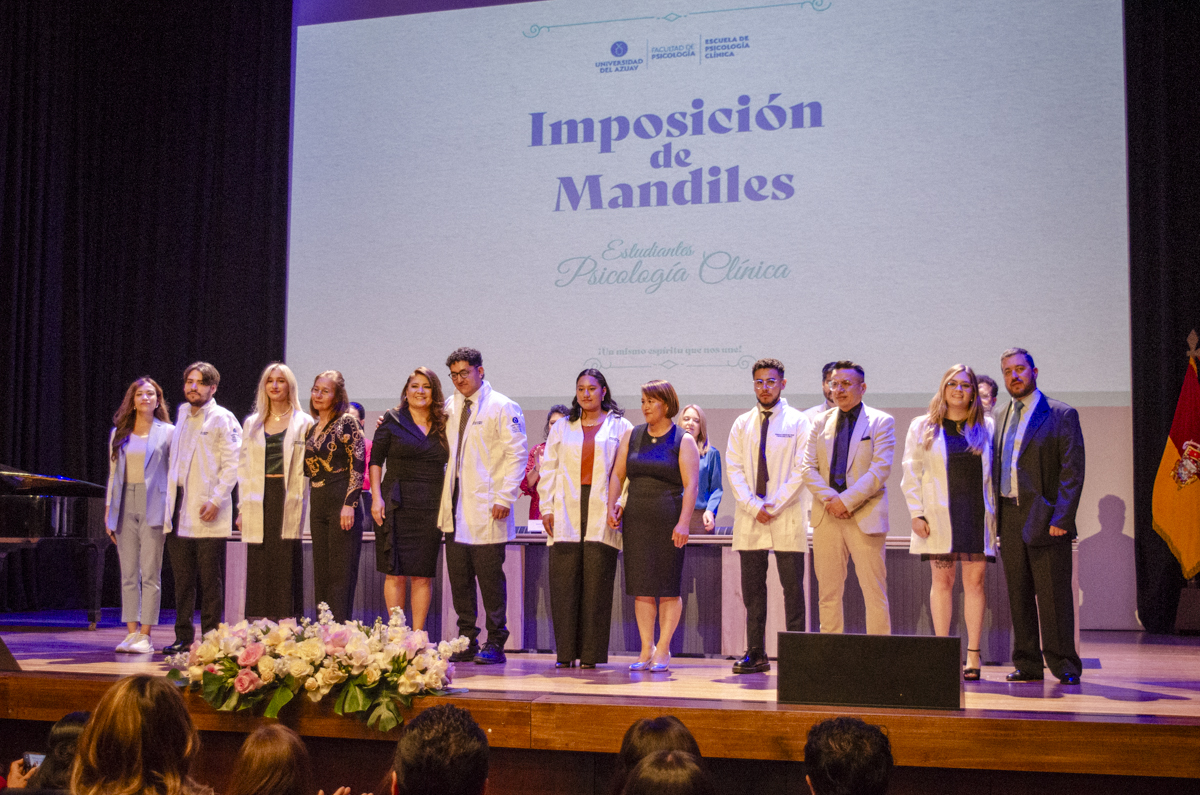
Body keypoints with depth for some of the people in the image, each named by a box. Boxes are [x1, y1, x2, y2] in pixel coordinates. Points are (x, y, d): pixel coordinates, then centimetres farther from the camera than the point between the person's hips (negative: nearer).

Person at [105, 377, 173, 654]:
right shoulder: (118, 434, 14)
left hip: (153, 508, -4)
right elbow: (113, 474, 16)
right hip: (125, 507, 4)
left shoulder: (167, 433, 4)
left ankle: (145, 635, -3)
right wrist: (109, 512, 11)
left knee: (150, 574, -5)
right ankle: (131, 633, 9)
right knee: (128, 574, 4)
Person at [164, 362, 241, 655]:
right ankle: (183, 637, 15)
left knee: (210, 579, -2)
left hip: (208, 514, -6)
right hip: (179, 510, 6)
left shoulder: (223, 419, -4)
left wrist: (216, 500, -17)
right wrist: (169, 498, 15)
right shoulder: (182, 415, 17)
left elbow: (232, 463, -10)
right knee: (182, 578, 9)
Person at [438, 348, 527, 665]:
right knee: (459, 578, 6)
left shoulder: (503, 408, -3)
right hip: (455, 509, 6)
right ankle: (467, 642, 14)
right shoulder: (449, 408, 16)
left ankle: (495, 643, 5)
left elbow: (517, 454, -7)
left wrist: (504, 498, -14)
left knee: (490, 577, -3)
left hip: (487, 509, -6)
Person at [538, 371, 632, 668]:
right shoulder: (561, 428, 17)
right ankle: (565, 653, 3)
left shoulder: (620, 427, 9)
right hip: (566, 515, 2)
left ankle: (591, 654, 2)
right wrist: (547, 508, 5)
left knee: (597, 584, -4)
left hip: (602, 515, -2)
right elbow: (548, 469, 15)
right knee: (564, 583, -3)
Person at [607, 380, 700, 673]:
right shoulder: (631, 436, 11)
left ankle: (663, 650, 7)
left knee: (668, 587, 0)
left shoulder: (683, 441, -1)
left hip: (668, 521, -4)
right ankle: (646, 650, 9)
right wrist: (611, 508, -1)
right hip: (636, 519, 4)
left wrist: (683, 522, -17)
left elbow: (691, 485, -8)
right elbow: (617, 474, 12)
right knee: (641, 586, 3)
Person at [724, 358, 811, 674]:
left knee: (793, 589, -1)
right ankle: (755, 654, 9)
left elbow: (801, 469, -5)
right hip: (749, 518, 3)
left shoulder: (798, 422, 2)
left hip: (787, 519, -3)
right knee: (752, 589, 4)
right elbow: (734, 470, 5)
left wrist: (773, 506, -11)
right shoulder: (742, 424, 12)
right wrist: (753, 506, -8)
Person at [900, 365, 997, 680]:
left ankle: (973, 656, 2)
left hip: (976, 513, 1)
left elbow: (995, 472, 10)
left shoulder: (986, 427, 11)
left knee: (974, 581, -1)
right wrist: (916, 513, -4)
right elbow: (911, 473, 5)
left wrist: (994, 512, 2)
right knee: (942, 581, 1)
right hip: (940, 514, -1)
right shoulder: (923, 427, 8)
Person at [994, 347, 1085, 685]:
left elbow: (1072, 471, -8)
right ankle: (1027, 664, 15)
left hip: (1044, 518, -6)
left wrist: (1061, 518, -16)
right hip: (1010, 518, 6)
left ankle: (1064, 665, 4)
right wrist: (996, 515, 9)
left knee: (1054, 595, -3)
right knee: (1018, 595, 8)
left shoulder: (1061, 415, -2)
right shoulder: (1002, 419, 16)